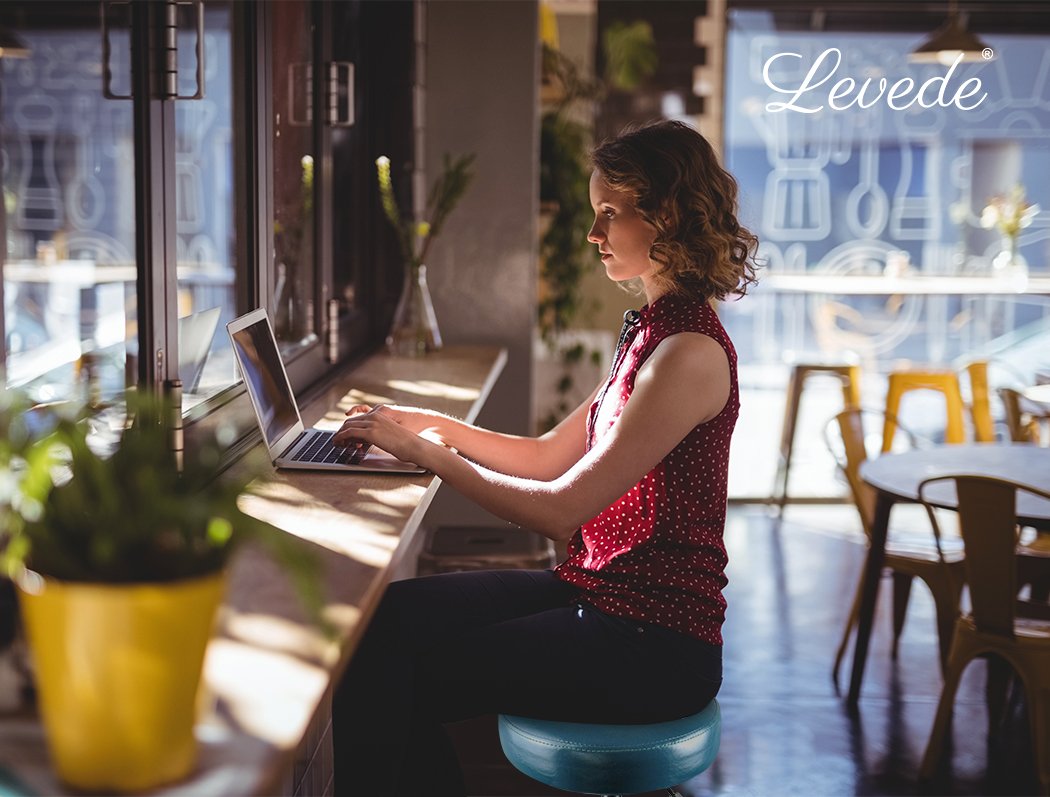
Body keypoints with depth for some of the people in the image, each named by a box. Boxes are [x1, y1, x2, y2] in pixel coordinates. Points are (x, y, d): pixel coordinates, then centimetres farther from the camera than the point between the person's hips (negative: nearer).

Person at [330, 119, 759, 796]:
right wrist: (434, 425, 6)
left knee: (397, 678, -12)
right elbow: (550, 457, 16)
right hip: (599, 595, 9)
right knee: (390, 615, 1)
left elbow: (560, 509, -21)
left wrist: (426, 452, -13)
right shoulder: (654, 332, 12)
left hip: (650, 643, -9)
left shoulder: (690, 353, -20)